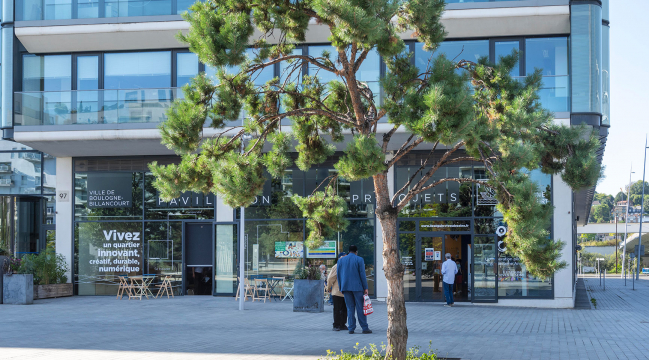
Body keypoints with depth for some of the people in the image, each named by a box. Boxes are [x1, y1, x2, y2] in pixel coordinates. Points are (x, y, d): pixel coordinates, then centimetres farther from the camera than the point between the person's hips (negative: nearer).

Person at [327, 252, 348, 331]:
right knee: (337, 310, -1)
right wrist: (329, 288, 1)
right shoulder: (336, 267, -8)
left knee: (344, 310, 9)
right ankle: (336, 325, 4)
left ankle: (342, 325, 18)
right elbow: (330, 278, -7)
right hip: (337, 292, -6)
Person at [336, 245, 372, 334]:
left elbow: (339, 275, 10)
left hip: (346, 287, 3)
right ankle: (365, 328, -2)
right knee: (360, 308, -1)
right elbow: (362, 274, -6)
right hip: (357, 287, -3)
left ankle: (351, 328, 3)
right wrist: (365, 288, -2)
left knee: (350, 308, 7)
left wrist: (341, 288, 16)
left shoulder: (341, 260, 9)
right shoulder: (359, 260, -2)